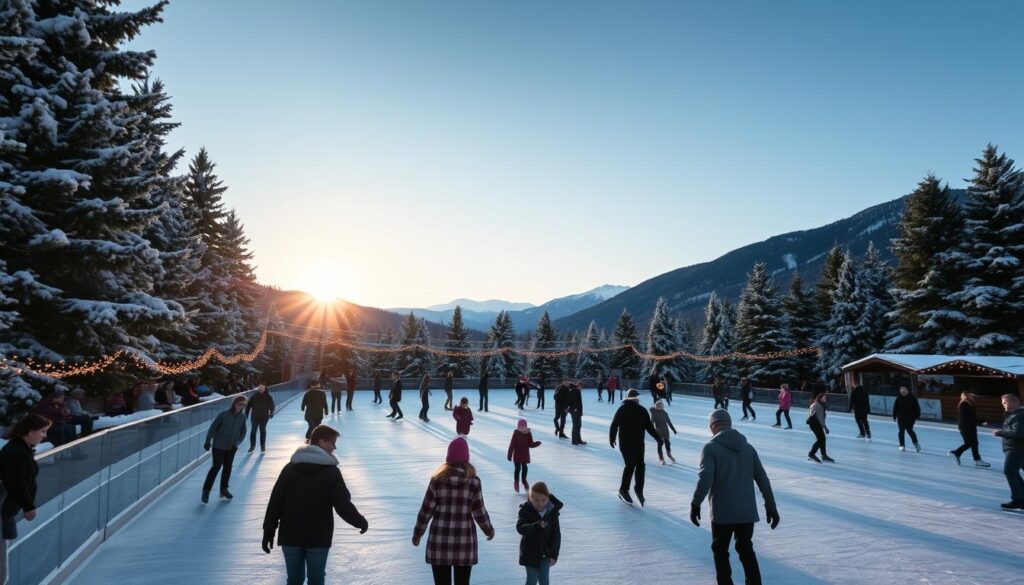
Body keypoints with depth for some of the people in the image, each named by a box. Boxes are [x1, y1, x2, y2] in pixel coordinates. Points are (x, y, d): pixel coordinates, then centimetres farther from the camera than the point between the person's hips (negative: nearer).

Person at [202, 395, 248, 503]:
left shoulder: (242, 417, -3)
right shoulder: (224, 415, -16)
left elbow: (243, 432, 6)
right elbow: (213, 427, -9)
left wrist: (237, 443, -4)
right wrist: (208, 441, -8)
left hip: (232, 447, 5)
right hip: (219, 446, -4)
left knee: (228, 468, 11)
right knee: (216, 467, -6)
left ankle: (224, 489, 26)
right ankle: (206, 490, 4)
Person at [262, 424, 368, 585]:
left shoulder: (290, 467, 0)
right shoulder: (331, 471, -12)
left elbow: (275, 502, 0)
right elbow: (343, 506, -14)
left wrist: (268, 531, 7)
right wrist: (361, 522, 2)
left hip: (290, 536, 3)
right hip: (319, 538, -3)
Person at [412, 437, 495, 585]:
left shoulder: (437, 479, -6)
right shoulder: (473, 481, -8)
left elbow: (426, 510, -3)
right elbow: (479, 513, -4)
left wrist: (417, 533, 11)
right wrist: (489, 530, 14)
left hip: (439, 540, 0)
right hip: (464, 541, 0)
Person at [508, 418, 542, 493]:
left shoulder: (528, 433, -6)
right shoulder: (516, 433, -15)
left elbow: (531, 444, -4)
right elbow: (512, 445, -12)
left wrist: (537, 443, -24)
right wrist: (509, 455, -11)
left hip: (525, 455, 3)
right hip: (517, 455, -3)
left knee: (525, 468, 8)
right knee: (517, 468, 1)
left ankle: (524, 480, 34)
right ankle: (516, 482, 24)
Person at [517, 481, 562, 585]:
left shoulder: (552, 511, -11)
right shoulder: (526, 510, -16)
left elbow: (556, 534, -6)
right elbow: (520, 528, -30)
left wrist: (554, 554, -9)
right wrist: (536, 526, -44)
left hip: (546, 552, 2)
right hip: (530, 552, -1)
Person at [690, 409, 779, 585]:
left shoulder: (711, 447, -8)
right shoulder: (748, 447, 8)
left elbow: (705, 478, -19)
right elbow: (763, 479, 8)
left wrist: (695, 504, -11)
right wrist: (771, 507, 14)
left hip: (722, 512, -4)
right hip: (747, 511, 4)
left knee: (720, 550, 14)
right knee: (746, 549, 22)